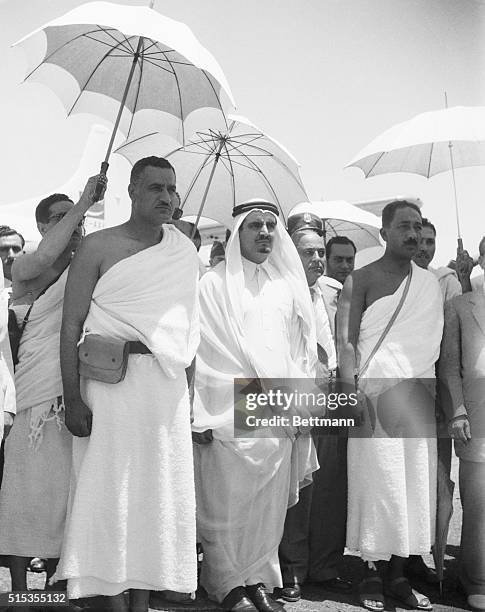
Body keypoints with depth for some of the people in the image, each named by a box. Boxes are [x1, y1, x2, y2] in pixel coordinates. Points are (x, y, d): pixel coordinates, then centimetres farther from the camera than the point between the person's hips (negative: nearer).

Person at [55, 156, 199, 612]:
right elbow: (72, 325, -5)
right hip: (110, 383, -4)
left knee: (159, 490, 6)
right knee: (109, 488, -2)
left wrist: (189, 387, 13)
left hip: (166, 383, 4)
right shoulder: (99, 246, 0)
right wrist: (73, 400, -12)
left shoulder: (184, 251, 13)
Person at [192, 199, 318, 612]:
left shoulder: (286, 286, 13)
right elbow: (198, 349, -3)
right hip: (229, 412, -4)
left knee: (270, 505, 7)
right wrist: (197, 415, -9)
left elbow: (302, 350, 16)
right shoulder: (215, 283, 2)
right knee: (228, 504, 0)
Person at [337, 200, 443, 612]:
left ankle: (399, 575, 18)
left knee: (416, 485, 6)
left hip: (420, 395, 5)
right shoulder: (362, 280, -1)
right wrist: (352, 390, -19)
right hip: (376, 393, -5)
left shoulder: (431, 283, 13)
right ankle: (373, 574, 11)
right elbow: (346, 340, -7)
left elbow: (440, 344, 14)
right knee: (378, 484, -2)